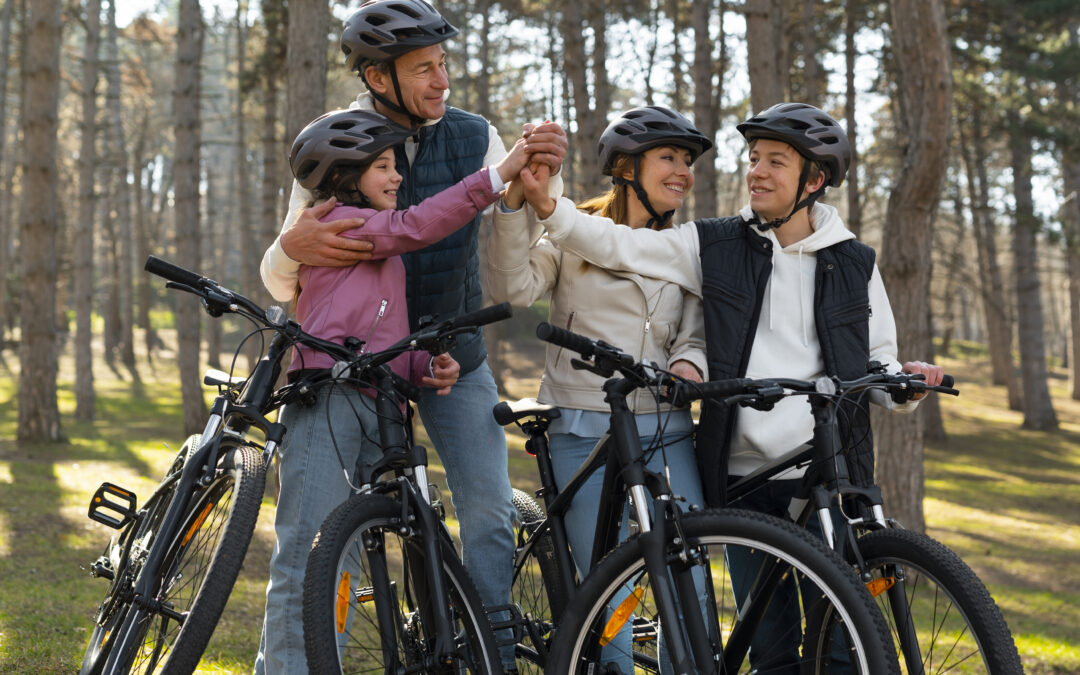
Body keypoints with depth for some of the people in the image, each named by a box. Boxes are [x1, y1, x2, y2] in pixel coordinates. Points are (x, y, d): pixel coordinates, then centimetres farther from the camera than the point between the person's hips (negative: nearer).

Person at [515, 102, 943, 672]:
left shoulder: (854, 265, 10)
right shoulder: (715, 246, 7)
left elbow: (879, 370, 13)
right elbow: (618, 244, -3)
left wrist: (907, 382, -9)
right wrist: (548, 206, -19)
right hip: (742, 477, 0)